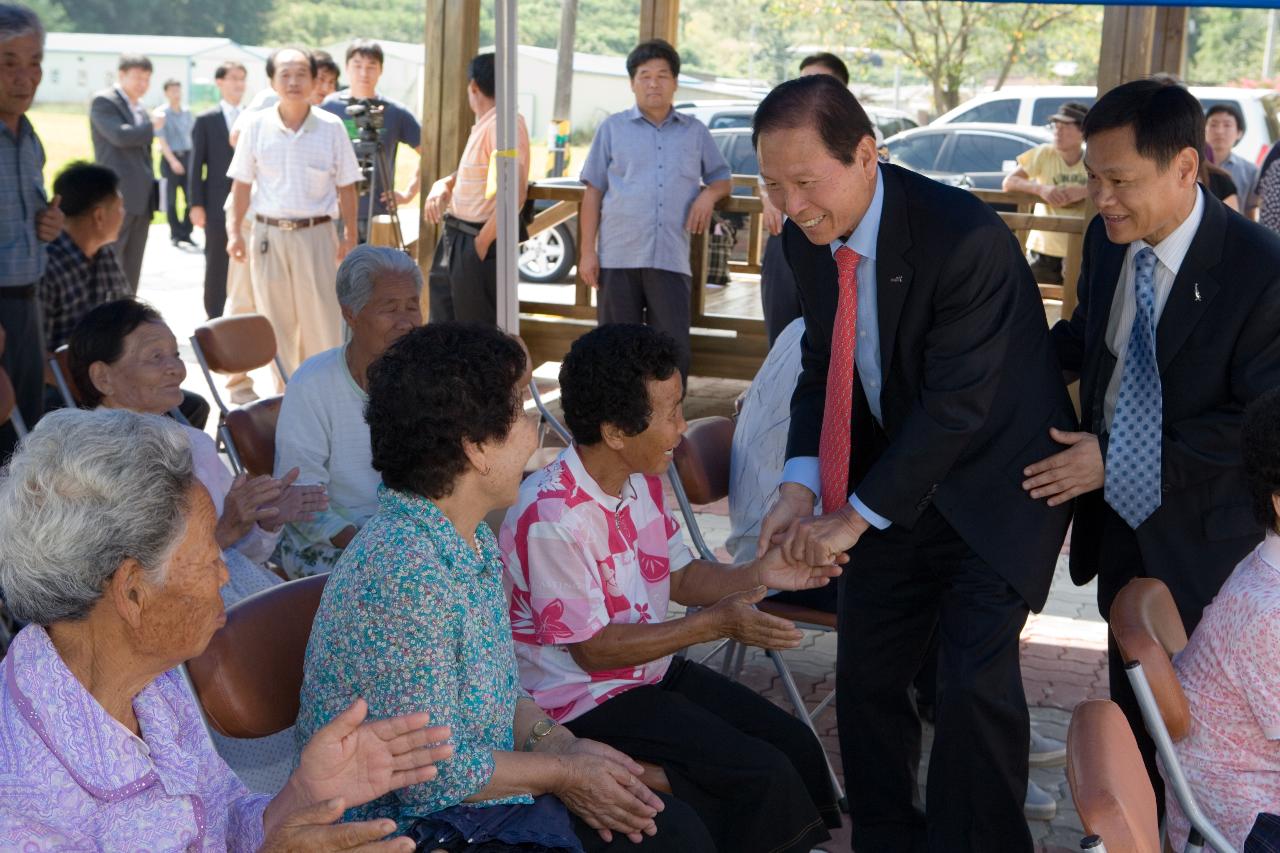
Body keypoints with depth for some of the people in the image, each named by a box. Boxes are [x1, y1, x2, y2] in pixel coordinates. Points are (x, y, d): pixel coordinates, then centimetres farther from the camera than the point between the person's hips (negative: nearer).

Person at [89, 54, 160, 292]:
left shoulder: (140, 109, 20)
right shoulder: (103, 101, -4)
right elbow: (120, 135, -20)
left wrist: (151, 195, 20)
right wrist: (152, 126, -6)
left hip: (142, 200, 8)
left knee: (132, 269, 9)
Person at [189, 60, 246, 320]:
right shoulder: (206, 120, 2)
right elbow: (196, 163, -1)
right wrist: (196, 204, -7)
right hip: (218, 205, -2)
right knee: (216, 266, 5)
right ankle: (214, 318, 13)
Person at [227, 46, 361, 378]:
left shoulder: (331, 127, -1)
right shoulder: (257, 125, 2)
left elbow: (346, 188, 2)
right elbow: (242, 183, 7)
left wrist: (350, 237, -3)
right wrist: (234, 231, 1)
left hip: (316, 235, -1)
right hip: (268, 235, 2)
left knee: (322, 324, -1)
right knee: (276, 325, 10)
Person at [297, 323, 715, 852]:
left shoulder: (473, 540, 2)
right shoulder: (404, 572, -29)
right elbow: (434, 775, -25)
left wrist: (558, 743, -4)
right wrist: (564, 771, -12)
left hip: (481, 785, 9)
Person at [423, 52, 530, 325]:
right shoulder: (483, 126, 14)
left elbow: (514, 195, -26)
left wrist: (482, 242, -20)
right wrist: (442, 186, 6)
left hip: (479, 244, -10)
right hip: (455, 241, 10)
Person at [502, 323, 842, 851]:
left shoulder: (641, 481, 0)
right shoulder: (552, 518, -27)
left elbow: (680, 576, 11)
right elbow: (592, 650, -22)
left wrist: (758, 574, -8)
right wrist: (715, 623, -23)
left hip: (655, 671, 9)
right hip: (588, 699, -8)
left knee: (795, 745, 2)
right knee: (764, 776, -17)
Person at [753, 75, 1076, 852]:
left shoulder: (967, 237, -28)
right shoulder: (807, 238, -6)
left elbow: (956, 404, -26)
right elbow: (822, 368, 3)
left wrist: (857, 514, -21)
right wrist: (803, 482, -14)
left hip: (993, 482, -6)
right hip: (896, 480, 6)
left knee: (975, 678, -12)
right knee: (867, 672, 8)